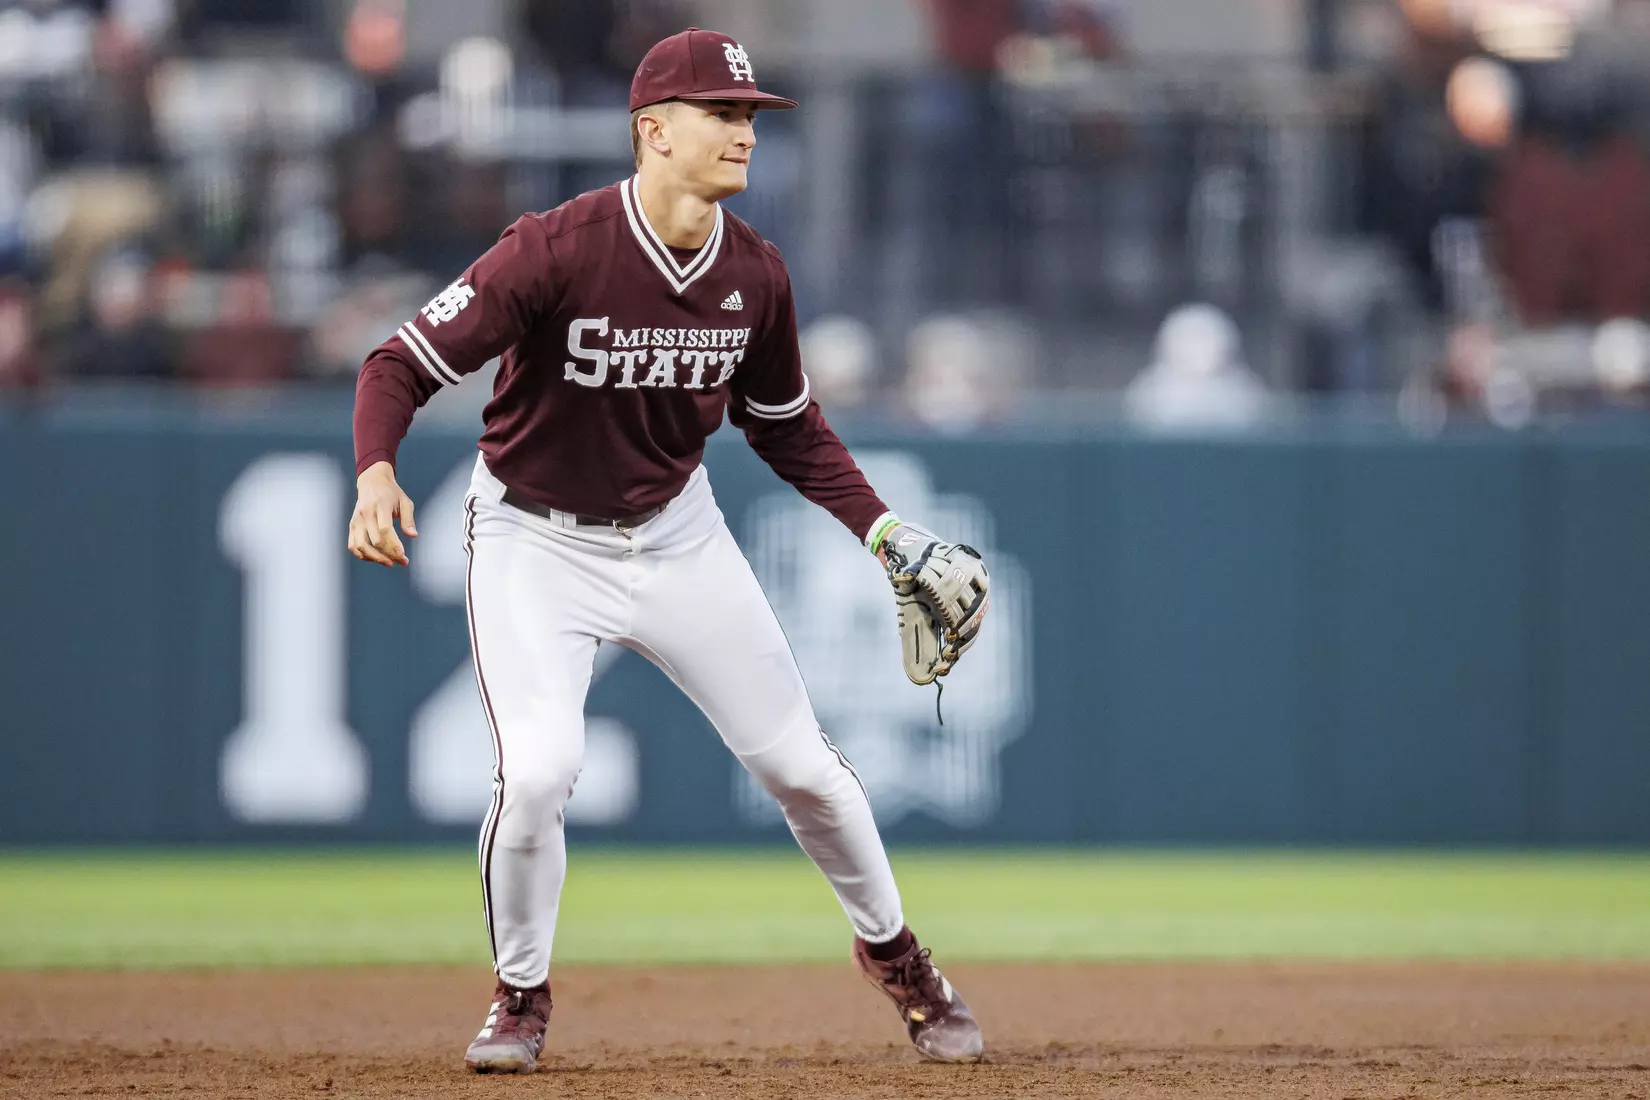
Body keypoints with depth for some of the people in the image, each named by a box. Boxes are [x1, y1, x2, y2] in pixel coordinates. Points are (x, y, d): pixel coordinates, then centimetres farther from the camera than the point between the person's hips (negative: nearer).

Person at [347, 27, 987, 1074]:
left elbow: (787, 425, 9)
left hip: (675, 533, 4)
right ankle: (521, 996, 6)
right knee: (537, 771, -21)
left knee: (801, 762, 6)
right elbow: (404, 364, -23)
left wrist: (883, 530, 1)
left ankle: (893, 951, 31)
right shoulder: (557, 251, -25)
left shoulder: (755, 274, -9)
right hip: (536, 541, -4)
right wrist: (376, 472, -42)